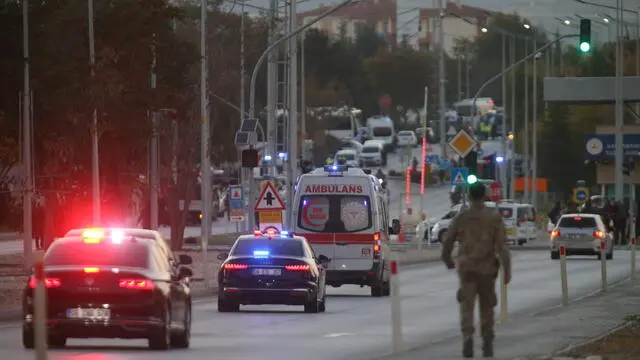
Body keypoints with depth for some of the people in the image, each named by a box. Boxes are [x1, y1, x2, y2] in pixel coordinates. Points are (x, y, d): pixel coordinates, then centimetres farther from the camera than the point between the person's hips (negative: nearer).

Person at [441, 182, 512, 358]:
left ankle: (467, 336, -27)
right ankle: (487, 346, 21)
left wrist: (447, 260, 24)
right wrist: (507, 270, -6)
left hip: (466, 268, -1)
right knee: (486, 308, 15)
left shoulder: (461, 218, 0)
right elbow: (502, 246, -9)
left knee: (467, 307, -3)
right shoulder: (494, 218, -3)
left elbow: (447, 242, 5)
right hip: (487, 268, 1)